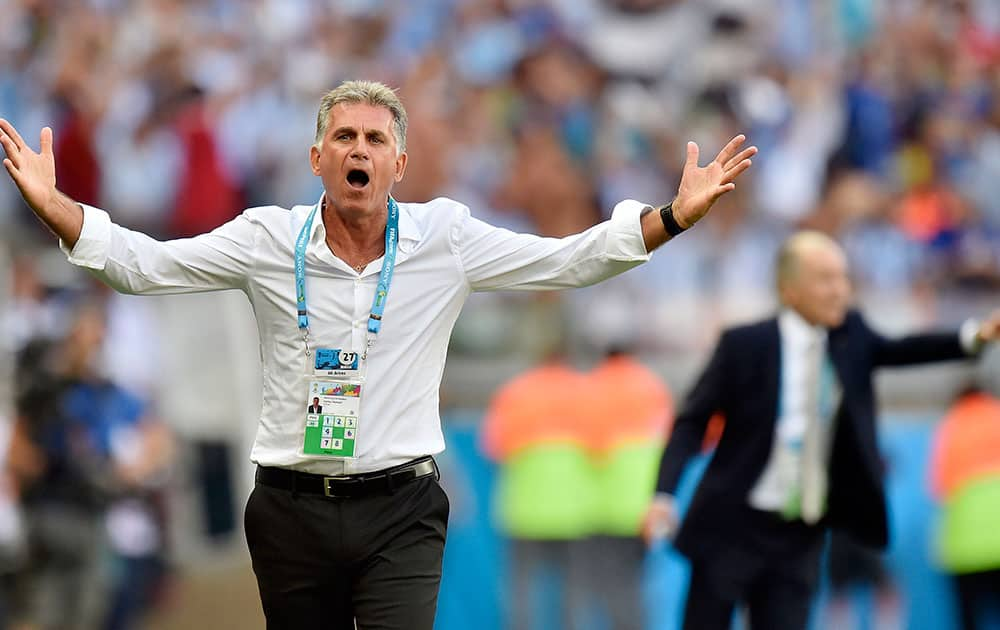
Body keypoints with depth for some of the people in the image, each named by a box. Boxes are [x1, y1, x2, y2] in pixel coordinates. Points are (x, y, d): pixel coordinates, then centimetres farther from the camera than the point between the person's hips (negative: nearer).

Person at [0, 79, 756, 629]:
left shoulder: (446, 239, 1)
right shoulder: (269, 239, 0)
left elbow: (571, 260, 3)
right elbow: (142, 264, 1)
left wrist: (676, 215, -9)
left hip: (401, 509, -1)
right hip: (293, 509, 1)